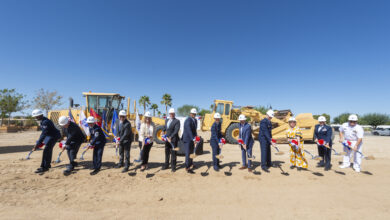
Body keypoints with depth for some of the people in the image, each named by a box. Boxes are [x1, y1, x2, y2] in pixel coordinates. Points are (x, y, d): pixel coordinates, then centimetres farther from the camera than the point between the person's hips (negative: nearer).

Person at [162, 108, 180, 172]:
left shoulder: (177, 121, -8)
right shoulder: (166, 120, 14)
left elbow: (176, 131, -16)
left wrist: (171, 137, -23)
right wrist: (163, 131, 3)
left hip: (173, 140, -6)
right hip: (167, 139, 6)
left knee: (173, 153, 1)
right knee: (167, 152, 15)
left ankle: (173, 167, 13)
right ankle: (166, 165, 30)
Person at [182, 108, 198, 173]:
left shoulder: (195, 120, 8)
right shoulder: (188, 121, -20)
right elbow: (189, 131, -31)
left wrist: (195, 137, 4)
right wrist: (193, 139, -38)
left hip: (192, 139, 8)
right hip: (187, 139, -8)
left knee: (191, 152, 19)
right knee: (188, 153, -4)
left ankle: (190, 164, 37)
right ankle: (187, 168, 6)